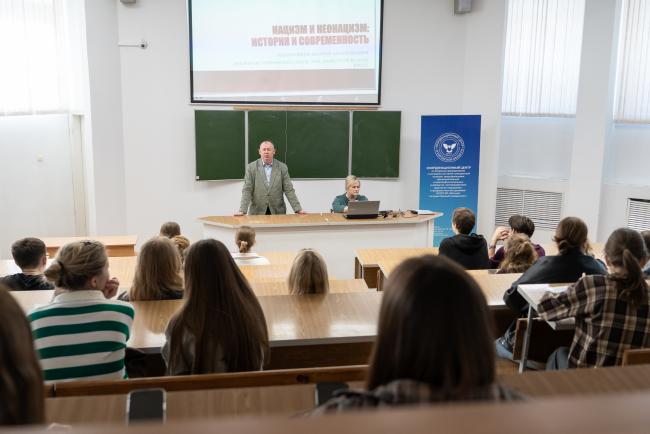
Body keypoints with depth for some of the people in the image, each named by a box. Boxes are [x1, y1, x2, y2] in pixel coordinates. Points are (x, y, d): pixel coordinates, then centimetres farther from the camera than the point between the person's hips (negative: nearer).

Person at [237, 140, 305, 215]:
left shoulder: (282, 167, 2)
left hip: (278, 212, 1)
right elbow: (247, 190, -4)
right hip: (257, 212, -1)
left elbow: (289, 190, 0)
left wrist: (298, 209, -9)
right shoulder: (251, 167, -1)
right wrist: (242, 211, -15)